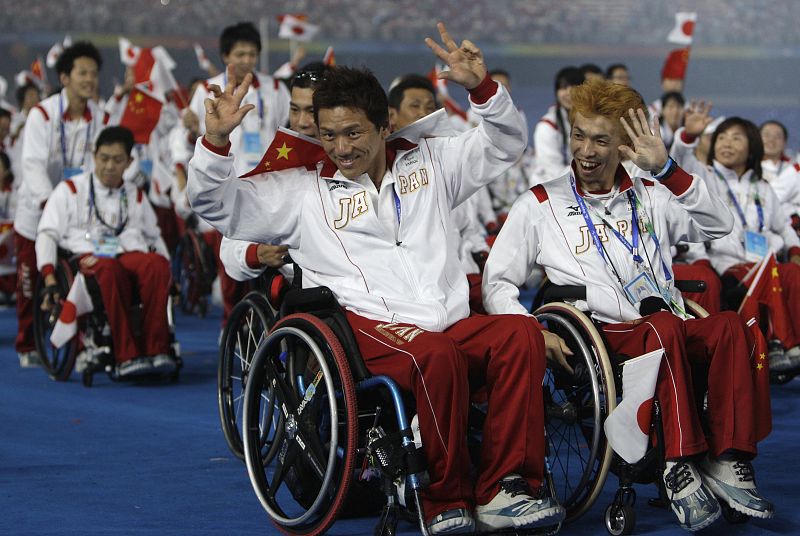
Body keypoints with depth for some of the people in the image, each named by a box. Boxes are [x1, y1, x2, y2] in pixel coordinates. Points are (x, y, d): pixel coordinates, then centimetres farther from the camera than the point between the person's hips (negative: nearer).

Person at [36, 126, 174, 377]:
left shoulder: (136, 196, 27)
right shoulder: (70, 190, 16)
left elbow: (154, 237, 32)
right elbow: (47, 234, 8)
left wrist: (168, 271, 14)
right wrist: (49, 275, -7)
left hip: (130, 255, 3)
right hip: (87, 257, -3)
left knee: (156, 264, -36)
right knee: (109, 268, -42)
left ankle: (156, 350, -40)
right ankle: (126, 356, -46)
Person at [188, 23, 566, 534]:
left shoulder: (428, 162, 24)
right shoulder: (303, 189, 17)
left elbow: (505, 144, 26)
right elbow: (217, 203, 13)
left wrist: (482, 87, 8)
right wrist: (217, 139, -4)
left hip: (451, 324, 4)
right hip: (367, 328, -3)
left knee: (523, 333, -28)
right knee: (434, 354, -37)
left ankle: (503, 490, -28)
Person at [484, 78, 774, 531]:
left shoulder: (648, 197, 21)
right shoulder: (541, 205, 12)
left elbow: (718, 225, 7)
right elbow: (497, 284, 8)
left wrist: (666, 168, -1)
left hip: (676, 333, 3)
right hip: (605, 336, -3)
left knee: (730, 324, -28)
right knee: (665, 326, -36)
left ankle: (729, 461, -34)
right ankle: (682, 467, -38)